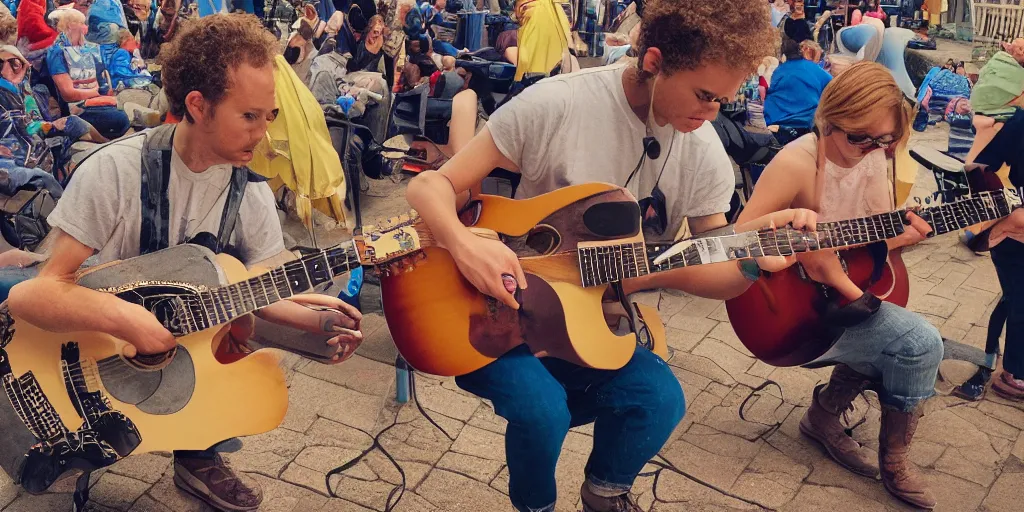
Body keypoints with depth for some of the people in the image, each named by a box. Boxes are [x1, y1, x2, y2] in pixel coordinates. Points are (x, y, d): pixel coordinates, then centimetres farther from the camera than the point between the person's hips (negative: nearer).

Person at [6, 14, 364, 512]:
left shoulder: (252, 193, -8)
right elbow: (38, 292, -21)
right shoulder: (114, 171, -22)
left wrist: (319, 317, -20)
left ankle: (200, 458, 10)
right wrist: (121, 316, -39)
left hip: (191, 350, 4)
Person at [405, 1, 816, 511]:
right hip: (504, 315, -3)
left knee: (661, 398, -24)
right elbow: (431, 185, -15)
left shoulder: (704, 153, -5)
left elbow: (716, 276, 1)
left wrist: (756, 261, -22)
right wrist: (464, 243, -35)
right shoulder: (556, 104, -18)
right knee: (541, 408, -30)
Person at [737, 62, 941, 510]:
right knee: (921, 343, -15)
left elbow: (880, 235, 2)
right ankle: (893, 460, 9)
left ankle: (824, 416, 16)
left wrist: (904, 235, -20)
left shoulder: (872, 156, -1)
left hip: (844, 293, 8)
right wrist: (805, 252, -30)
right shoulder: (797, 165, -25)